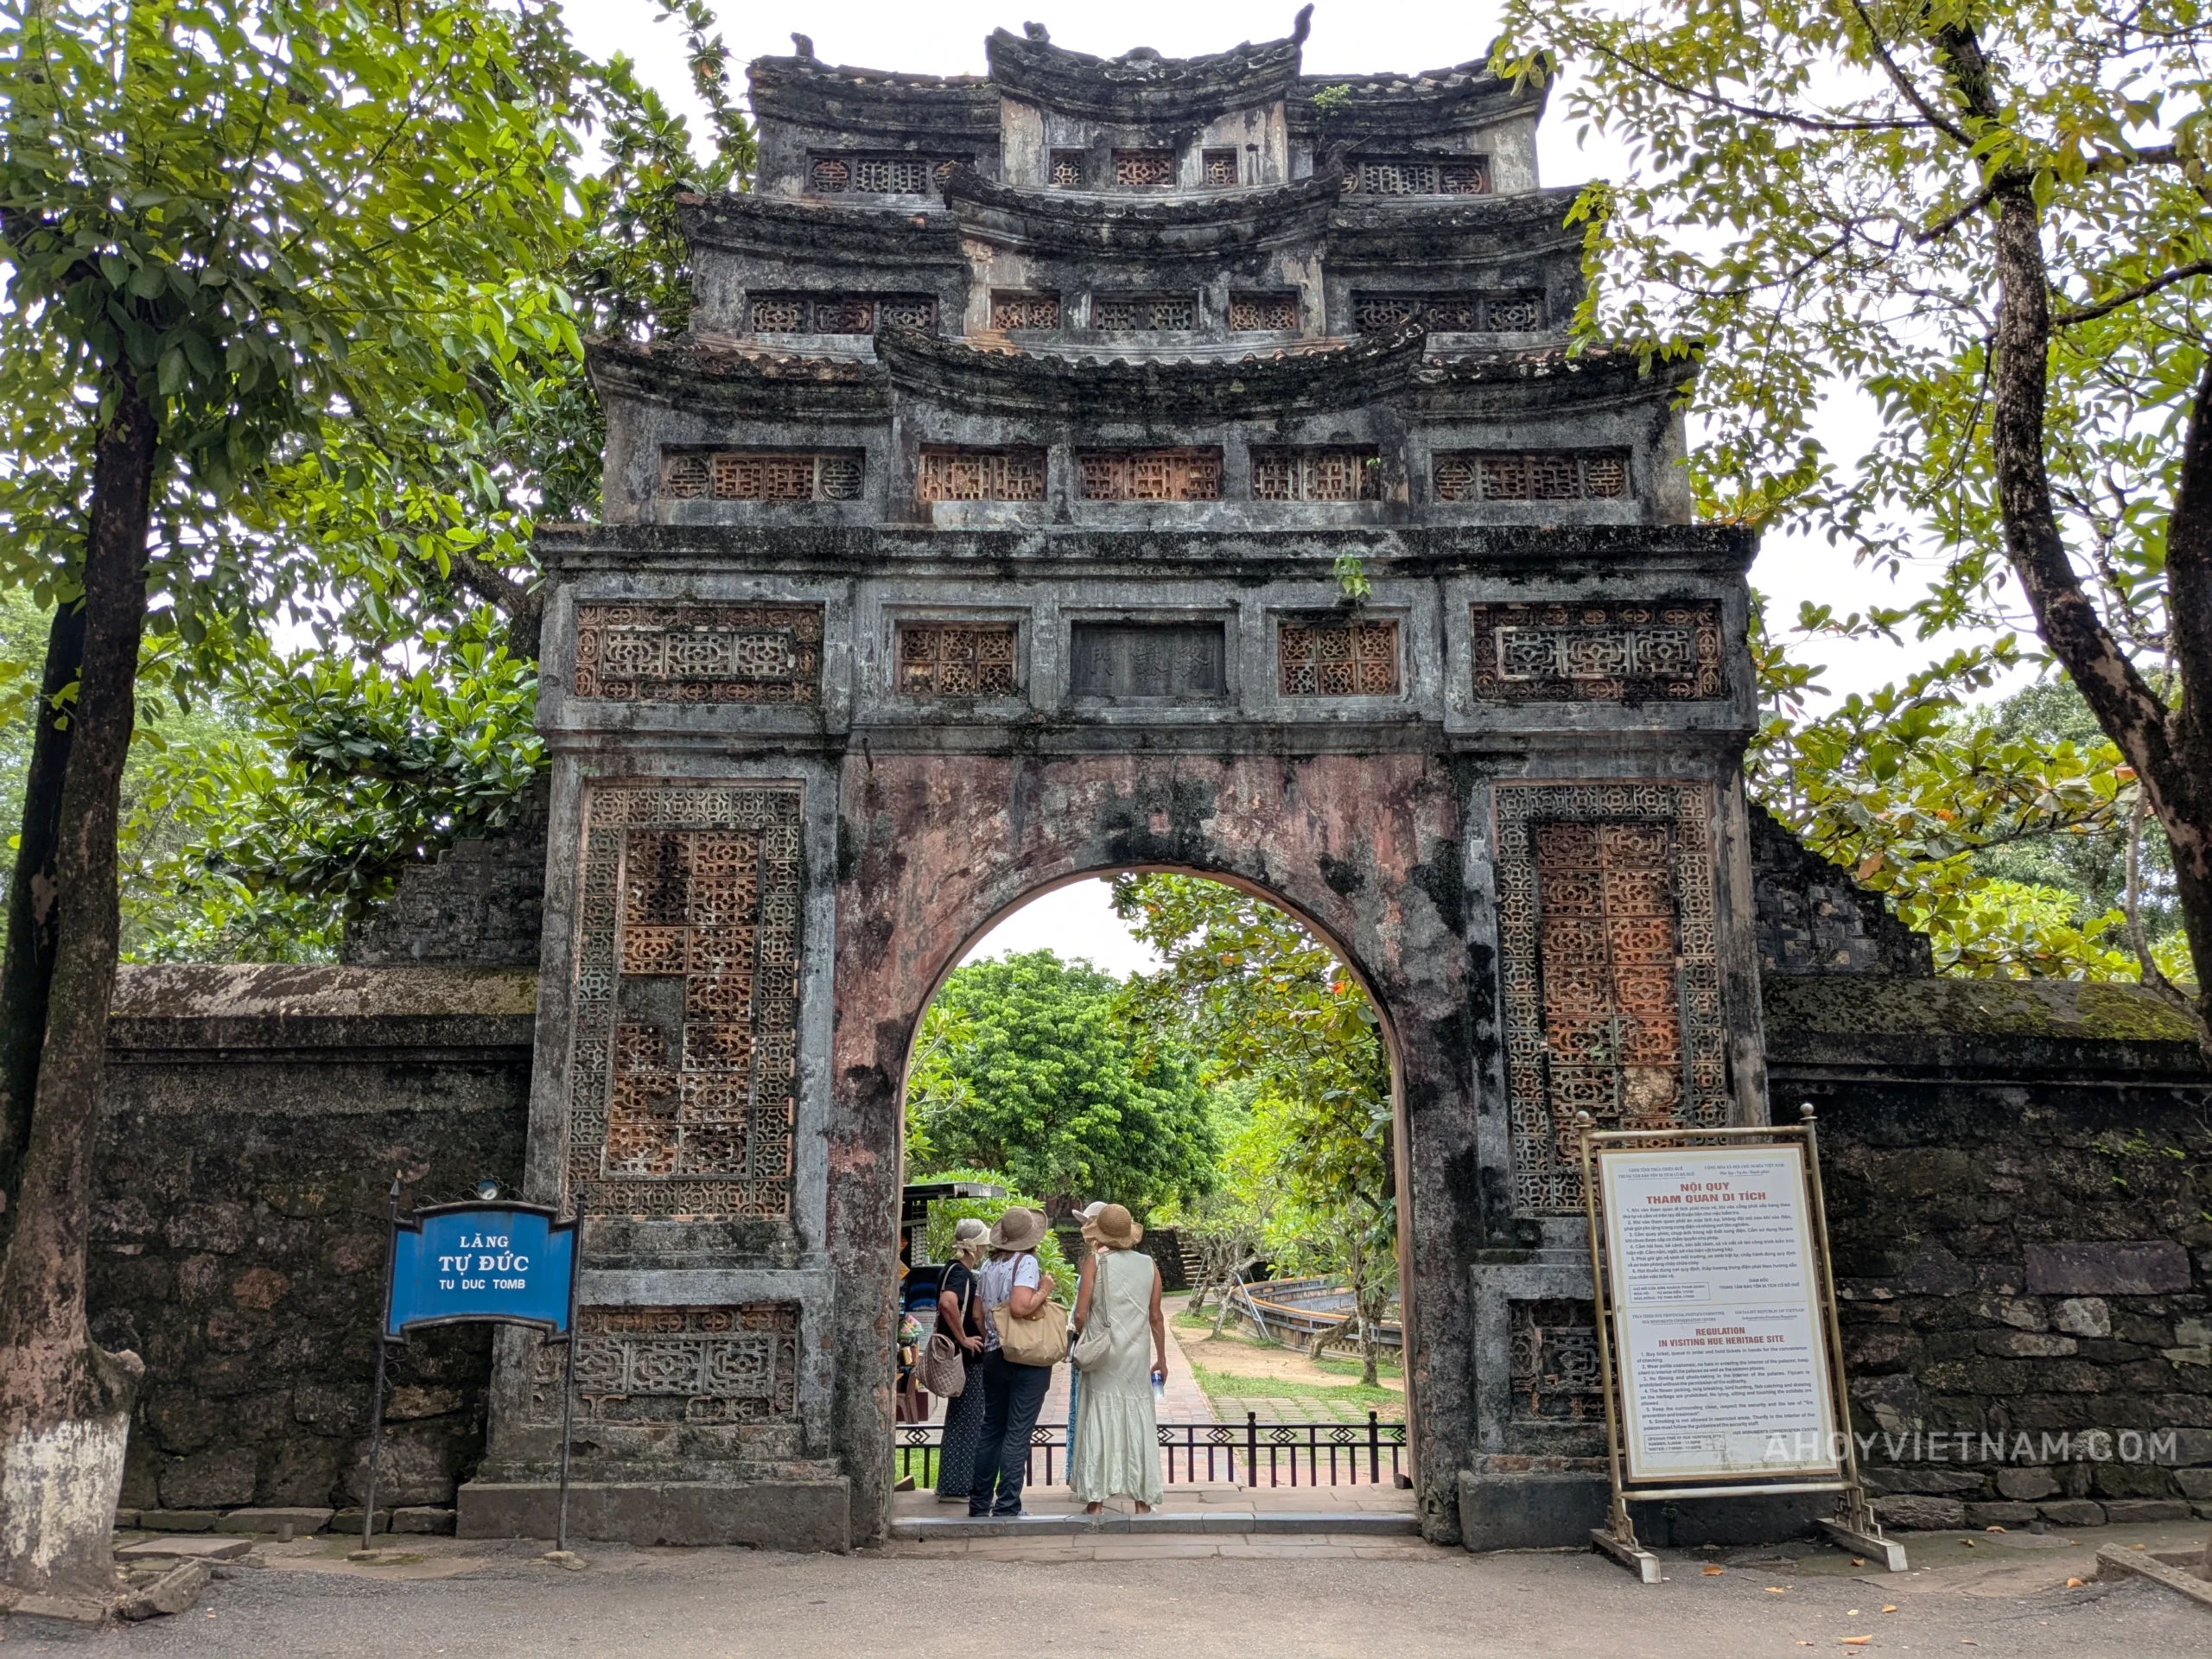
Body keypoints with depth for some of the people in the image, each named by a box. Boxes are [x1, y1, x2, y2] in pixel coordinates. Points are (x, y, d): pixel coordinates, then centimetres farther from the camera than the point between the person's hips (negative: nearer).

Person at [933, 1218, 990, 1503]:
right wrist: (963, 1339, -26)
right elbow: (947, 1302, -36)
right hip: (967, 1359, -10)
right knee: (968, 1424, -3)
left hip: (965, 1358, 10)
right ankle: (958, 1487, 2)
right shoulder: (960, 1273, -17)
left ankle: (952, 1486, 22)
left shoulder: (954, 1270, 13)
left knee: (959, 1422, 15)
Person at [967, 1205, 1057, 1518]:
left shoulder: (988, 1266, 8)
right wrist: (1044, 1290, -12)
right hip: (1027, 1359, -7)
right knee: (1017, 1434, -2)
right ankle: (1006, 1507, -1)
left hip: (994, 1357, 7)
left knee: (992, 1430, 15)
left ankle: (979, 1502, 22)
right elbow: (1020, 1307, -27)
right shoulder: (1027, 1262, -13)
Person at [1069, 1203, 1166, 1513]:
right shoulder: (1148, 1265, 2)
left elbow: (1080, 1314, -9)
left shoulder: (1095, 1261, -6)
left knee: (1099, 1421, 4)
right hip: (1137, 1358, 2)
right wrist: (1161, 1358, 14)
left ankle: (1095, 1499, 6)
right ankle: (1142, 1500, 12)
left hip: (1103, 1356, -2)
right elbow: (1156, 1317, 5)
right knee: (1138, 1422, 8)